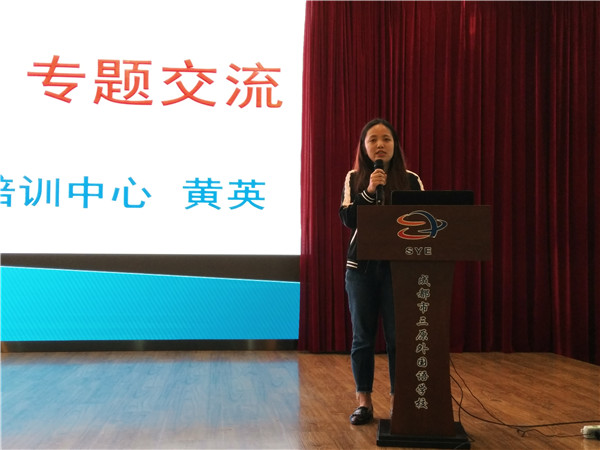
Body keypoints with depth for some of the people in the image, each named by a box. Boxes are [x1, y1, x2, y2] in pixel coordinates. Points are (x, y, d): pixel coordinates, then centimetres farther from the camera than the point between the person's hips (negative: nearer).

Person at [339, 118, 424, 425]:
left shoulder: (410, 180, 3)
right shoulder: (354, 179, 5)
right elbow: (347, 219, -6)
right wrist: (369, 191, -18)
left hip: (398, 266, -1)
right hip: (361, 266, 1)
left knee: (397, 336, 0)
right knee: (362, 335, 7)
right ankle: (364, 402, 17)